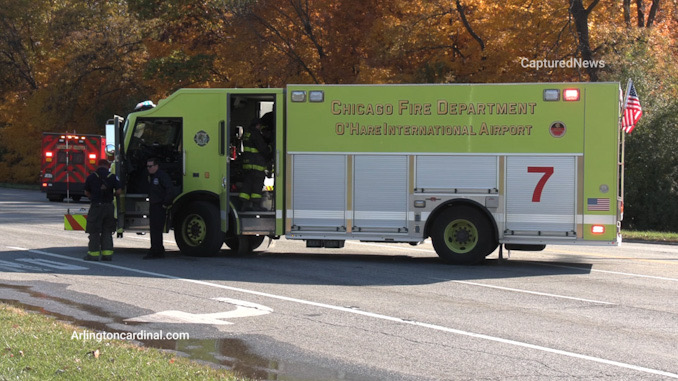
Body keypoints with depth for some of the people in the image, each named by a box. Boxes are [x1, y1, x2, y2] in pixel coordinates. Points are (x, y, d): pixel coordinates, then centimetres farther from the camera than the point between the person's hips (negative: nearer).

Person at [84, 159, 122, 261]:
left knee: (94, 232, 2)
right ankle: (107, 253, 7)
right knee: (107, 231, 10)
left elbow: (86, 192, 5)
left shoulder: (92, 176, -1)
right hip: (109, 206, 2)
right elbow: (118, 191, -4)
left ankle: (93, 253, 1)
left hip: (96, 206, -2)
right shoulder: (113, 177, 1)